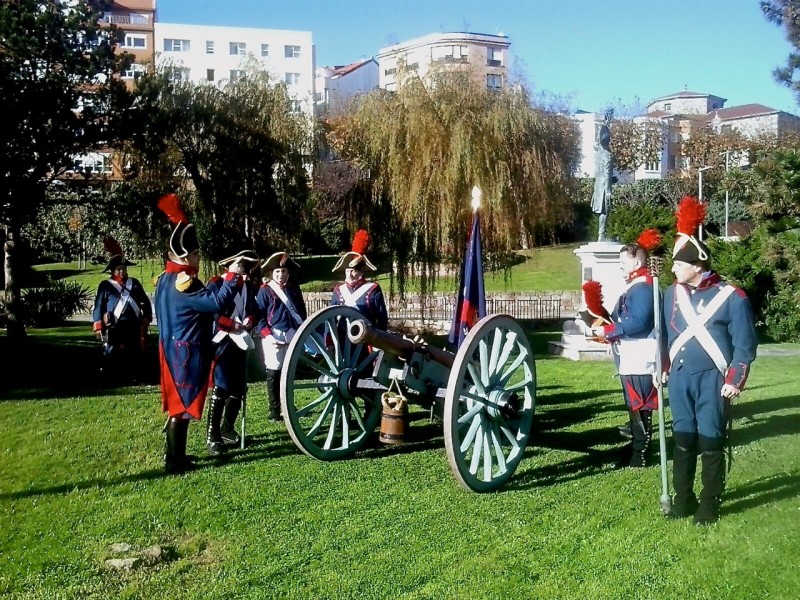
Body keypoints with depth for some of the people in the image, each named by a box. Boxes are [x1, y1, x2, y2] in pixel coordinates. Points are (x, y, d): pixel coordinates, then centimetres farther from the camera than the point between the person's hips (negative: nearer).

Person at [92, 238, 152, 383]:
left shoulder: (134, 283, 13)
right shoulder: (105, 285, 1)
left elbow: (145, 302, 17)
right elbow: (98, 306, -3)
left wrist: (146, 319, 11)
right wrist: (98, 326, -9)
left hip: (134, 326, 4)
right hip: (114, 328, -4)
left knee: (135, 355, 8)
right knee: (112, 356, -3)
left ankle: (134, 379, 18)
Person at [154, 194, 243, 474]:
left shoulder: (166, 279, 10)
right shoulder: (184, 282, -21)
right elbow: (217, 303, -28)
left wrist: (220, 282, 14)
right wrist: (232, 276, -19)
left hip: (174, 350, 10)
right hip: (187, 353, -10)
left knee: (178, 404, 18)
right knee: (183, 406, -3)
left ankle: (175, 454, 27)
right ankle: (174, 460, 3)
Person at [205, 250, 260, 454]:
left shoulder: (249, 287, 12)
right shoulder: (216, 284, -6)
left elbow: (254, 311, 17)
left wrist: (249, 320, -5)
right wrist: (233, 324, -18)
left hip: (241, 342, 6)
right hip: (221, 343, -6)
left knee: (239, 389, 10)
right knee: (221, 389, -9)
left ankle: (227, 429, 26)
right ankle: (212, 436, -3)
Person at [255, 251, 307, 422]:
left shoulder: (294, 288, 11)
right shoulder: (265, 290, -2)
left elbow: (302, 311, 15)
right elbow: (260, 315, -4)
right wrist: (267, 334, -15)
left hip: (292, 335, 4)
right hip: (273, 336, -4)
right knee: (274, 373, -1)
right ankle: (274, 410, 4)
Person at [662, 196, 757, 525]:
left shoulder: (731, 296, -10)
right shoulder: (672, 293, 3)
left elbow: (745, 343, -7)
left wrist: (735, 380, -13)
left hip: (712, 380, -4)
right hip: (680, 378, 4)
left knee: (711, 442, 3)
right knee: (683, 439, 11)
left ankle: (710, 503, 16)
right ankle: (683, 499, 23)